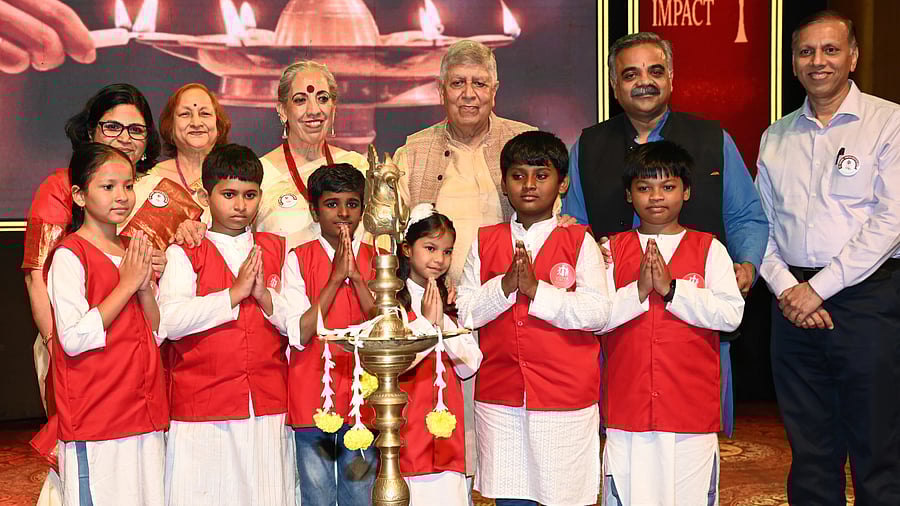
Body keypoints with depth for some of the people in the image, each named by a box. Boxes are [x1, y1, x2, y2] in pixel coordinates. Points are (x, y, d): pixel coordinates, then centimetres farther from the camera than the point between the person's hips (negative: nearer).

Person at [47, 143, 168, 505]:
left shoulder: (133, 254, 13)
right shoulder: (69, 255, -9)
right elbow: (74, 339, -19)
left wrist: (145, 287, -5)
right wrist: (126, 285, -15)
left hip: (145, 417, 7)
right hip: (95, 424, -7)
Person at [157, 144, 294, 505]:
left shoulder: (277, 251, 12)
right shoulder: (184, 254, 3)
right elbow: (170, 320, -14)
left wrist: (265, 295, -10)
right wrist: (235, 293, -14)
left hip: (268, 407, 2)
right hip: (202, 411, -2)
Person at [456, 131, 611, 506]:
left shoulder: (579, 242, 1)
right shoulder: (485, 242, 9)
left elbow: (598, 313, -10)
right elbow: (465, 312, 3)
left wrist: (536, 289, -17)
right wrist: (504, 285, -13)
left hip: (566, 399, -2)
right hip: (500, 398, 3)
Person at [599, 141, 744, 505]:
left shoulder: (709, 249, 5)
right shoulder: (613, 250, 8)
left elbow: (731, 314, -7)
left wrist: (671, 288, -14)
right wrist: (638, 290, -15)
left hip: (693, 407, 0)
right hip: (628, 406, 1)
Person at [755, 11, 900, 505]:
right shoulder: (775, 137, 13)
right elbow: (760, 224, 12)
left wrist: (818, 288, -13)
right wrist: (784, 288, -4)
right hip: (794, 303, 4)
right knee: (809, 448, 12)